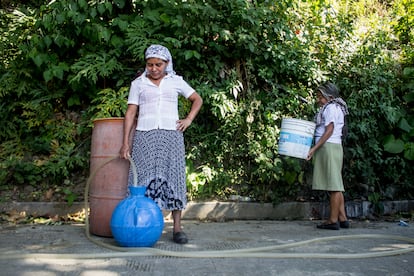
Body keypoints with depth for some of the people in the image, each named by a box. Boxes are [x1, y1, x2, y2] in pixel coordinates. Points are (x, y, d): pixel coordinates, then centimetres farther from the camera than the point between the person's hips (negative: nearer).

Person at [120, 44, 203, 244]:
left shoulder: (176, 81, 12)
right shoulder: (138, 83, 11)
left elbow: (197, 99, 19)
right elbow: (131, 113, 6)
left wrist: (188, 119, 4)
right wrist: (125, 142, 0)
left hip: (171, 135, 0)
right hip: (145, 136, 0)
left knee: (173, 177, -2)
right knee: (145, 178, -3)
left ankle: (177, 228, 2)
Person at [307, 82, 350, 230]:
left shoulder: (330, 108, -7)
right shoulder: (336, 108, 22)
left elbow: (329, 131, -17)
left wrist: (314, 148, -19)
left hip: (328, 147, -10)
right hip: (334, 147, 10)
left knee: (333, 185, -8)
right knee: (335, 185, 10)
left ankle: (333, 220, -4)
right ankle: (342, 218, 13)